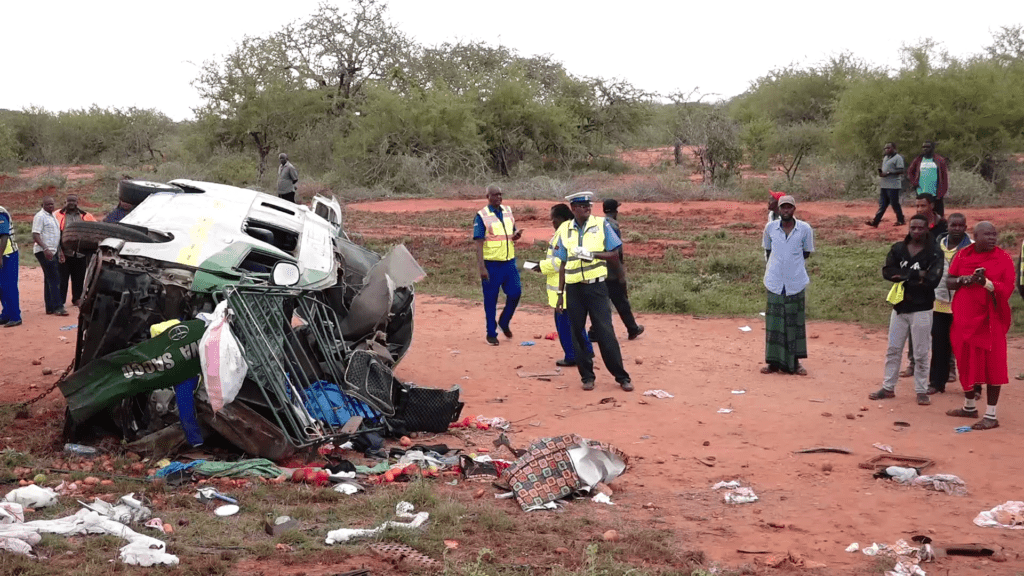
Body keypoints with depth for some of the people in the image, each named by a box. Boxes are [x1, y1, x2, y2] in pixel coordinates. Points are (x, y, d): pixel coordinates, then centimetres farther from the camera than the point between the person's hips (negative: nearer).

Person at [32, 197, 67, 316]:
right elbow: (35, 235, -18)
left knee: (49, 279, 11)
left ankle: (50, 307, 15)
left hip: (53, 252, 9)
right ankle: (57, 307, -14)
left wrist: (60, 251, 24)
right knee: (54, 279, -13)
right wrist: (45, 249, -28)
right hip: (44, 252, -9)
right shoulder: (40, 216, -10)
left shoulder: (52, 216, 18)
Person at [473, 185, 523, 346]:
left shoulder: (508, 211, 9)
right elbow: (479, 243, -11)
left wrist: (516, 235, -6)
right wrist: (482, 267, -18)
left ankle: (504, 322, 24)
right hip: (491, 264, -5)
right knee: (490, 299, 2)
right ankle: (491, 333, 15)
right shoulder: (482, 216, -7)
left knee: (515, 292, 0)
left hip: (509, 261, 5)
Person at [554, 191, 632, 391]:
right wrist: (560, 293, 9)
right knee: (576, 333, 5)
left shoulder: (601, 224, -1)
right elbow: (563, 264, 10)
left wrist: (592, 254, -18)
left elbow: (614, 255, -2)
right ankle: (587, 376, 17)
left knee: (605, 332, -6)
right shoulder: (565, 229, 5)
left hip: (596, 286, -3)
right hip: (573, 288, 3)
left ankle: (622, 377, 2)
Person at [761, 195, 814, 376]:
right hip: (774, 282, 1)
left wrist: (793, 263, 2)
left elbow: (806, 253, 8)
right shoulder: (770, 228, 0)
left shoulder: (805, 229, -5)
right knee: (773, 322, 4)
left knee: (795, 322, 6)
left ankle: (794, 361, 15)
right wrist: (775, 264, 4)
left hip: (795, 283, -1)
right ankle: (773, 361, 12)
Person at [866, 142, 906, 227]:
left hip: (893, 186, -8)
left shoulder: (898, 158, -9)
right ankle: (875, 221, 3)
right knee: (882, 204, 6)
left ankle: (900, 221, 10)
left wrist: (888, 173, -20)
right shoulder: (885, 158, 19)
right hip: (884, 185, 8)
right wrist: (880, 172, 4)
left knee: (895, 204, -2)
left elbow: (901, 171, -17)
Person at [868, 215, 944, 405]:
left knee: (921, 353, 3)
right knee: (893, 350, 10)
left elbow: (932, 280, -19)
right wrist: (916, 275, -18)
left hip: (921, 309, -4)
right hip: (899, 306, 4)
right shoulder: (898, 249, 4)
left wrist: (904, 276, -13)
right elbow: (887, 272, -11)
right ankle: (888, 388, 20)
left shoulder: (934, 253, -7)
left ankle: (921, 391, 14)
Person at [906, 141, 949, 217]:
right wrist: (914, 183, 3)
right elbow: (909, 173, 19)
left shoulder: (940, 161, 3)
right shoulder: (918, 160, 9)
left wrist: (943, 192, -8)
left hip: (936, 195, -2)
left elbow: (945, 177, 1)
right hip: (922, 194, 2)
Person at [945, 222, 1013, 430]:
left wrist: (986, 282, -28)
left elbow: (1007, 289, -12)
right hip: (964, 318, 4)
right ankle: (969, 406, 31)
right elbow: (948, 282, 7)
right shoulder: (962, 255, 4)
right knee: (967, 363, 13)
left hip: (990, 319, -4)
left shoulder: (1003, 259, -5)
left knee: (992, 365, -4)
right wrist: (964, 279, -13)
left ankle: (991, 415, 0)